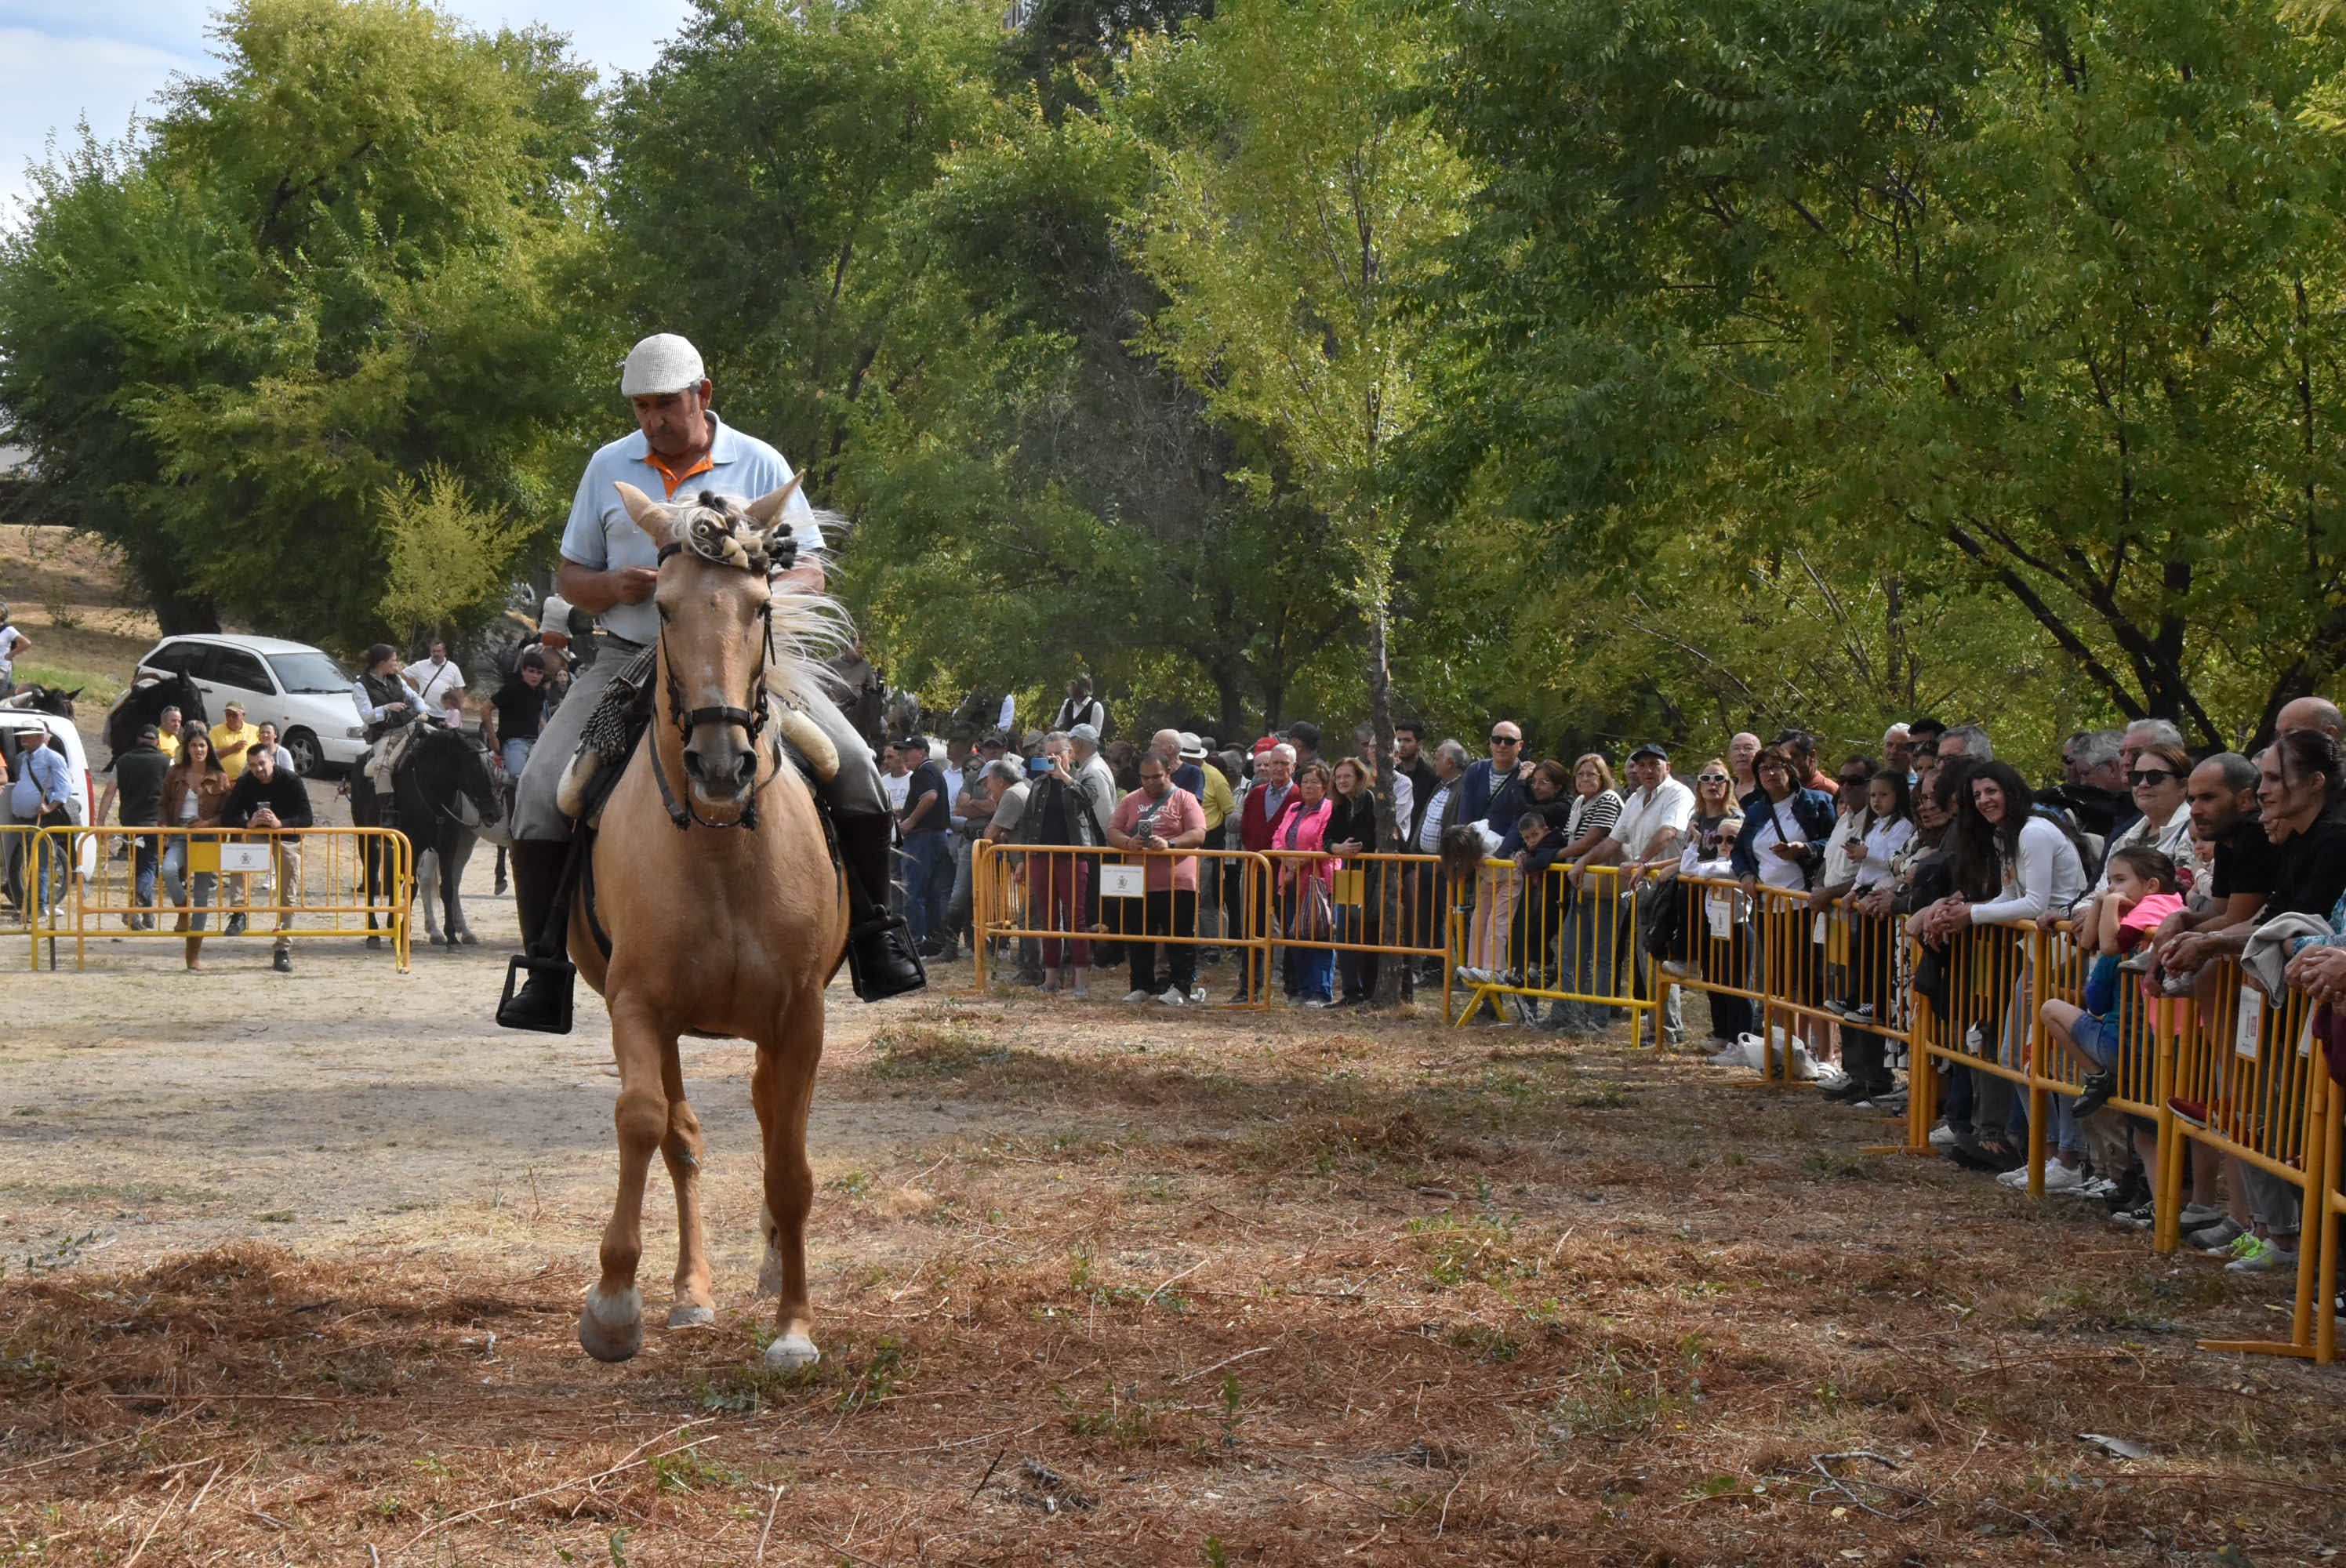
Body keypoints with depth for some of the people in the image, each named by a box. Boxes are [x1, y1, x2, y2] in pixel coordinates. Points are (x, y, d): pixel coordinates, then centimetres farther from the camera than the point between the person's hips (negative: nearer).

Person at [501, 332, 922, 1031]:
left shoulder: (760, 466, 2)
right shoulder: (608, 468, 7)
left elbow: (809, 572, 3)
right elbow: (570, 575, 13)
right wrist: (613, 587, -11)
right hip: (630, 659, 1)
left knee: (852, 764, -19)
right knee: (542, 789, -18)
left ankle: (873, 928, 1)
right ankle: (545, 968, -8)